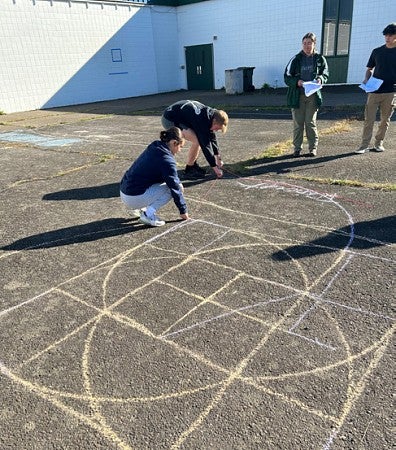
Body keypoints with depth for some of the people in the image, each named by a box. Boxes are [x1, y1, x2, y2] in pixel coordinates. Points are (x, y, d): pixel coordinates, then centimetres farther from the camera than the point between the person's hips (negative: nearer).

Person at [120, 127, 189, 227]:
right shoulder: (167, 160, -17)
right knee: (170, 188, -2)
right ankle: (148, 214, -11)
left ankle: (138, 208, 13)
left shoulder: (154, 147, 8)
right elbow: (175, 188, -9)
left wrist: (178, 183, 10)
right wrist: (183, 211, 1)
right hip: (134, 199, -9)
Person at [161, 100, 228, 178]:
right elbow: (205, 145, -24)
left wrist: (218, 157, 12)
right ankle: (189, 170, -5)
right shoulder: (202, 122, -28)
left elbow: (212, 137, 9)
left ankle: (193, 165, 17)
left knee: (200, 138, 7)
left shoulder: (211, 114, -1)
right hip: (169, 120, -10)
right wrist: (214, 167, -18)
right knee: (197, 141, -20)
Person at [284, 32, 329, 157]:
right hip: (297, 95, 0)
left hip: (313, 95, 0)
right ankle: (297, 148, 10)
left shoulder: (320, 59, 8)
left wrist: (320, 79, -9)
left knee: (310, 122, 0)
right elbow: (287, 77, 2)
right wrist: (297, 82, -18)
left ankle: (313, 148, 10)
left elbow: (325, 74, 15)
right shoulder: (296, 59, 4)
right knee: (298, 123, 1)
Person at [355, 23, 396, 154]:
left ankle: (379, 143, 17)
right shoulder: (377, 51, 9)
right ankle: (364, 145, -1)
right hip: (374, 90, 1)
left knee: (385, 120, 6)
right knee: (369, 119, -4)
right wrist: (366, 79, -2)